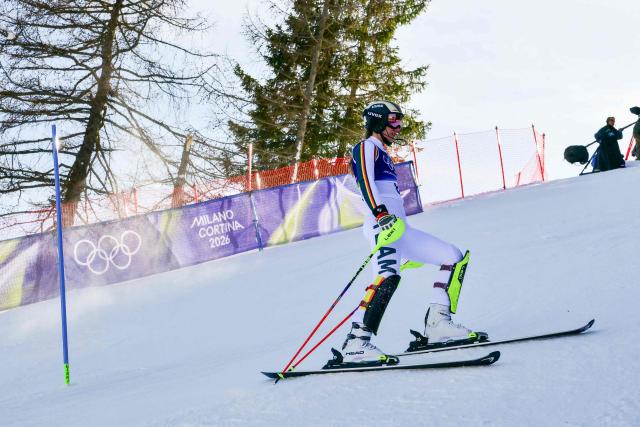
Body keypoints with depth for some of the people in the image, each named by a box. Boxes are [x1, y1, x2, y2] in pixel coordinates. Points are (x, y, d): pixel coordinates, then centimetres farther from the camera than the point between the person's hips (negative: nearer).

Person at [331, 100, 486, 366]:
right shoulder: (367, 148, 4)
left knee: (455, 258, 4)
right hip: (382, 224, -10)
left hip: (397, 226, 10)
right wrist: (380, 213, -32)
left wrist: (408, 249, 33)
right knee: (388, 277, -33)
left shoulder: (383, 155, 31)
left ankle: (437, 324, -6)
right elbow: (366, 183, -15)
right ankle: (356, 343, -41)